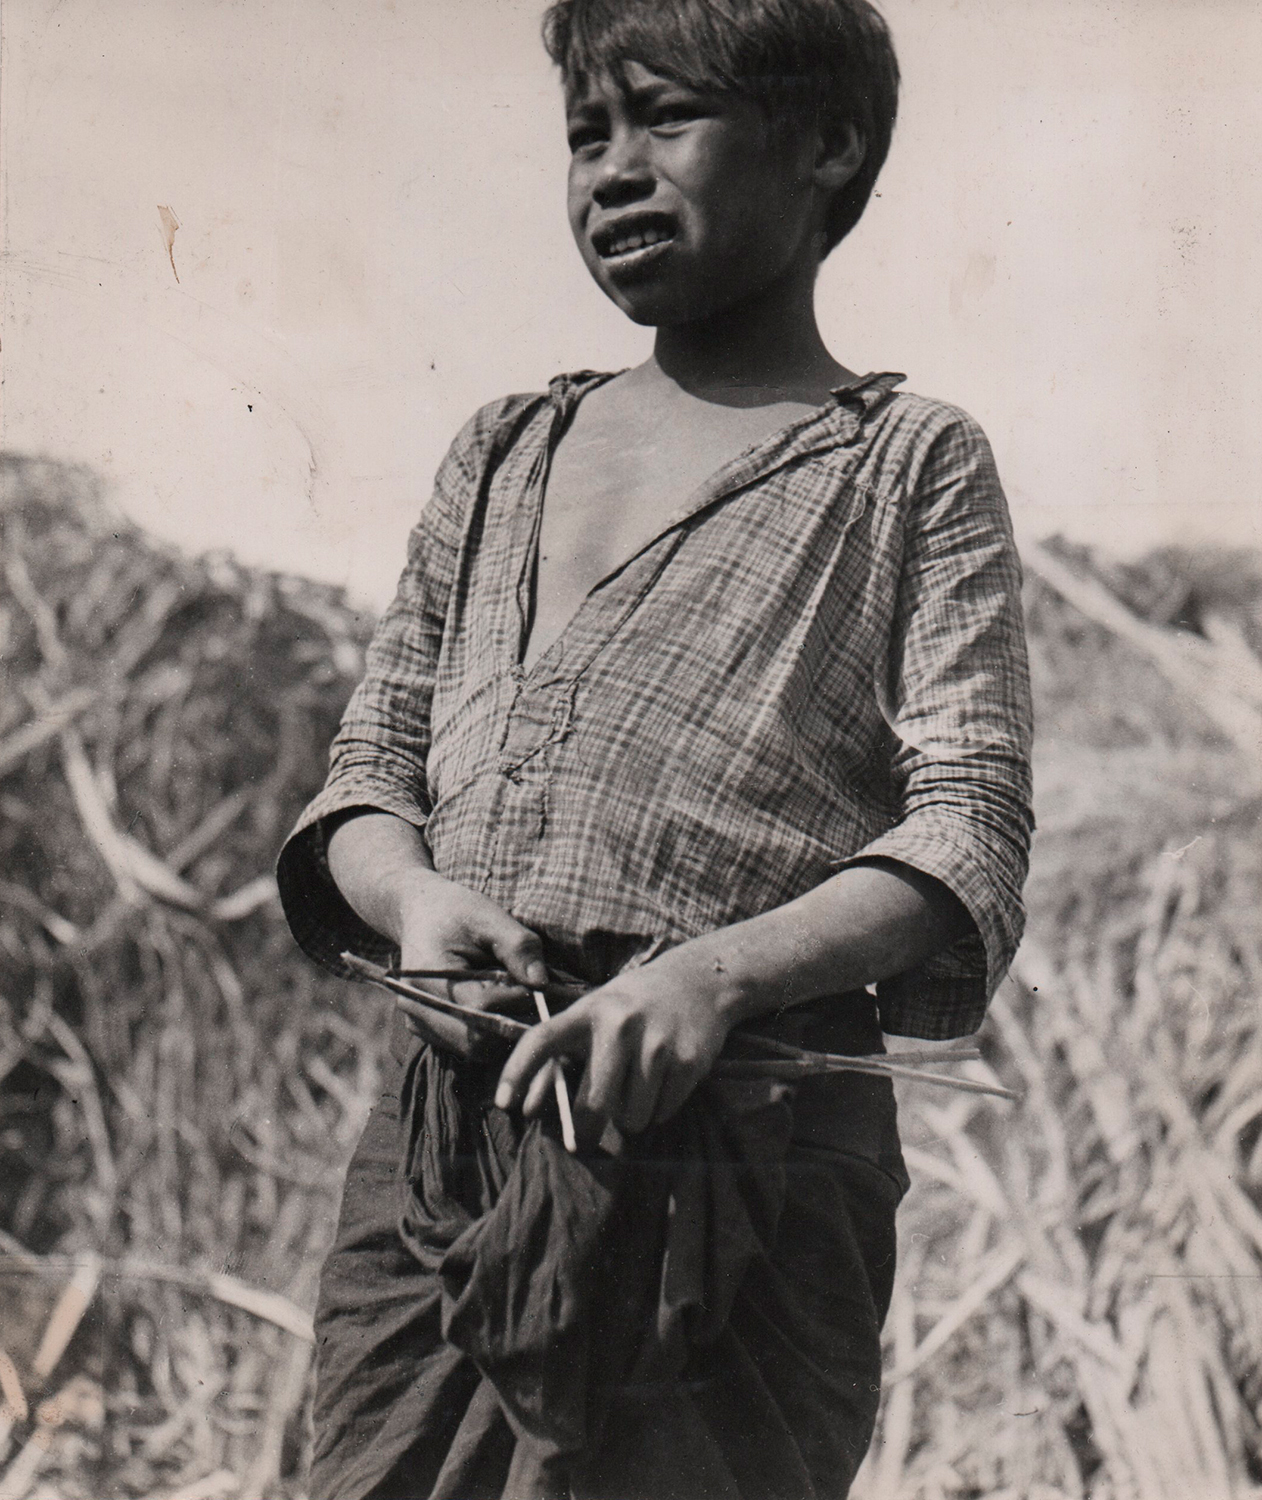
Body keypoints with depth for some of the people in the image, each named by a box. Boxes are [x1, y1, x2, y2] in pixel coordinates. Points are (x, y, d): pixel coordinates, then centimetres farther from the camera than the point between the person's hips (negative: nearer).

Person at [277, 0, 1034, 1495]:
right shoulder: (501, 452, 21)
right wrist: (411, 890, -4)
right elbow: (368, 766, 20)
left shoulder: (911, 468, 8)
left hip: (745, 1157, -4)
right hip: (432, 1136, 4)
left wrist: (718, 971, -21)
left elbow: (968, 839, -3)